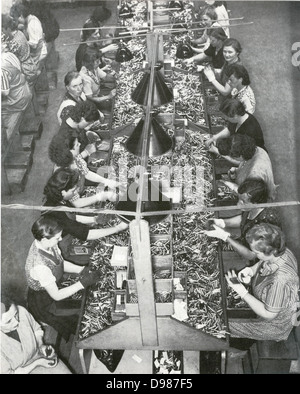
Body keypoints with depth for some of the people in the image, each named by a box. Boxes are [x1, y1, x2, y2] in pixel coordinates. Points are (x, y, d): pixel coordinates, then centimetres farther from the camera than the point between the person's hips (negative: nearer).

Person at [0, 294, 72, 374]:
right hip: (19, 370, -4)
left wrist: (41, 345, -12)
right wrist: (37, 363, -19)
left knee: (66, 372, -5)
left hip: (37, 355, 4)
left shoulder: (21, 311, -19)